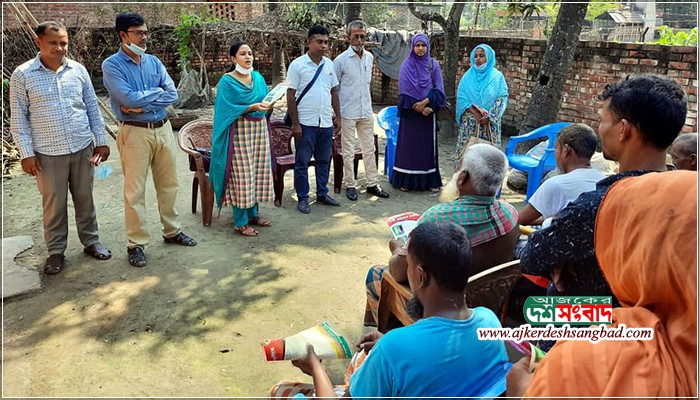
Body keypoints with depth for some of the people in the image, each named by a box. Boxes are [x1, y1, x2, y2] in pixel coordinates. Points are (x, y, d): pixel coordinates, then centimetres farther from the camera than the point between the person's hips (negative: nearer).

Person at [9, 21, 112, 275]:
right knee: (54, 203, 8)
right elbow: (18, 118, -3)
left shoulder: (78, 70, 3)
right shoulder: (22, 75, -5)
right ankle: (56, 251, 22)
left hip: (82, 148, 2)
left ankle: (90, 241, 28)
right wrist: (26, 153, -7)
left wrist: (101, 140, 5)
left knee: (84, 197, 13)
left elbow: (93, 108, 8)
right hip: (48, 153, -2)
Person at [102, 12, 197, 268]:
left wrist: (142, 105, -14)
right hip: (135, 133, -5)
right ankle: (136, 244, 11)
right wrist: (157, 92, -6)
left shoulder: (154, 62, 8)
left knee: (168, 184, 13)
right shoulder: (112, 65, -6)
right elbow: (128, 98, -20)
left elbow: (172, 94, -4)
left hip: (163, 129, 5)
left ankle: (172, 231, 29)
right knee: (135, 191, 0)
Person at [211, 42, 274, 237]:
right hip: (240, 131, -6)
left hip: (259, 129, 6)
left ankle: (253, 213, 23)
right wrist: (252, 107, -23)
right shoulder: (227, 81, -5)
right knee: (241, 175, -5)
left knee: (258, 171, 9)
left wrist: (268, 104, -8)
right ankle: (240, 221, 3)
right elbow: (229, 109, -12)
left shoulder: (258, 77, 12)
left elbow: (265, 100, 15)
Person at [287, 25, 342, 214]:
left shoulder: (329, 64, 8)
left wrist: (337, 116, 11)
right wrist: (295, 124, -11)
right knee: (302, 162, 4)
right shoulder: (297, 65, -7)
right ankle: (302, 198, 15)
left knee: (324, 161, 14)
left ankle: (322, 194, 27)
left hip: (326, 122, 5)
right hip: (306, 123, -5)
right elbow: (291, 95, -8)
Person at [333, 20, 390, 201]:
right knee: (348, 152, 3)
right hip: (348, 113, -5)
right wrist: (336, 113, -3)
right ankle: (350, 185, 14)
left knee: (369, 149, 10)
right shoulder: (341, 60, -9)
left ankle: (373, 184, 19)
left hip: (366, 112, 5)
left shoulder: (370, 57, 7)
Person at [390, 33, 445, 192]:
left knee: (428, 145, 4)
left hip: (428, 111, 1)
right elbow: (404, 90, -5)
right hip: (410, 112, -1)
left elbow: (438, 90, 0)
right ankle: (406, 180, 7)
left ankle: (430, 181, 10)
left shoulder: (434, 65, 4)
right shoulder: (406, 65, 1)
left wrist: (425, 102, -15)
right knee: (408, 145, 1)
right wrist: (418, 108, -12)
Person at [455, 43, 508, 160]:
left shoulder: (497, 76, 3)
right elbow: (462, 98, 0)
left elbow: (502, 98, -2)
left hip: (490, 123, -1)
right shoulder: (468, 76, 7)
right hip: (470, 123, 1)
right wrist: (475, 114, -12)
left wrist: (489, 117, -11)